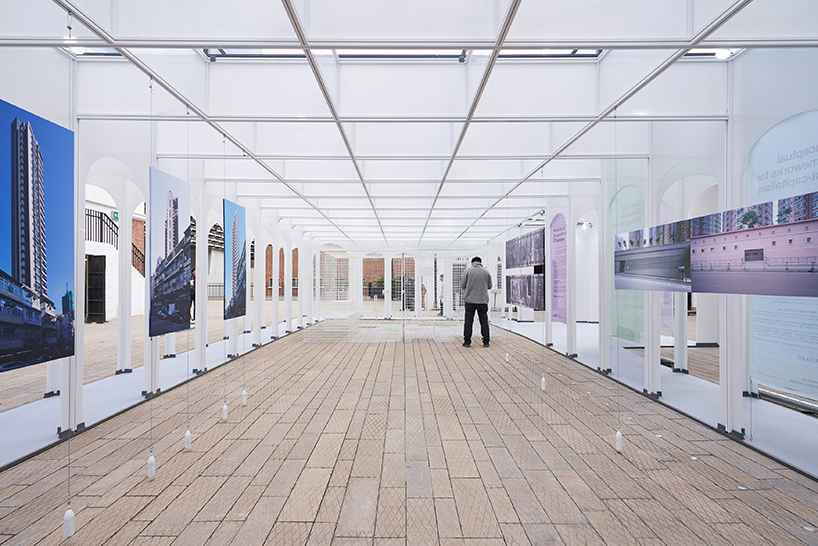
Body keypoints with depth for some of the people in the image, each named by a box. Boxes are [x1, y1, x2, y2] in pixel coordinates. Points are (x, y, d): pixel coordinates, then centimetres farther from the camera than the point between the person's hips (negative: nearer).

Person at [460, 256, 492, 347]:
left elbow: (462, 285, -2)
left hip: (470, 300, -1)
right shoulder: (486, 272, 4)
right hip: (483, 300, 2)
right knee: (484, 322, 9)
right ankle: (486, 342, 12)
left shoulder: (467, 270, -2)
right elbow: (489, 286, 13)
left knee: (468, 321, 4)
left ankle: (467, 342, 6)